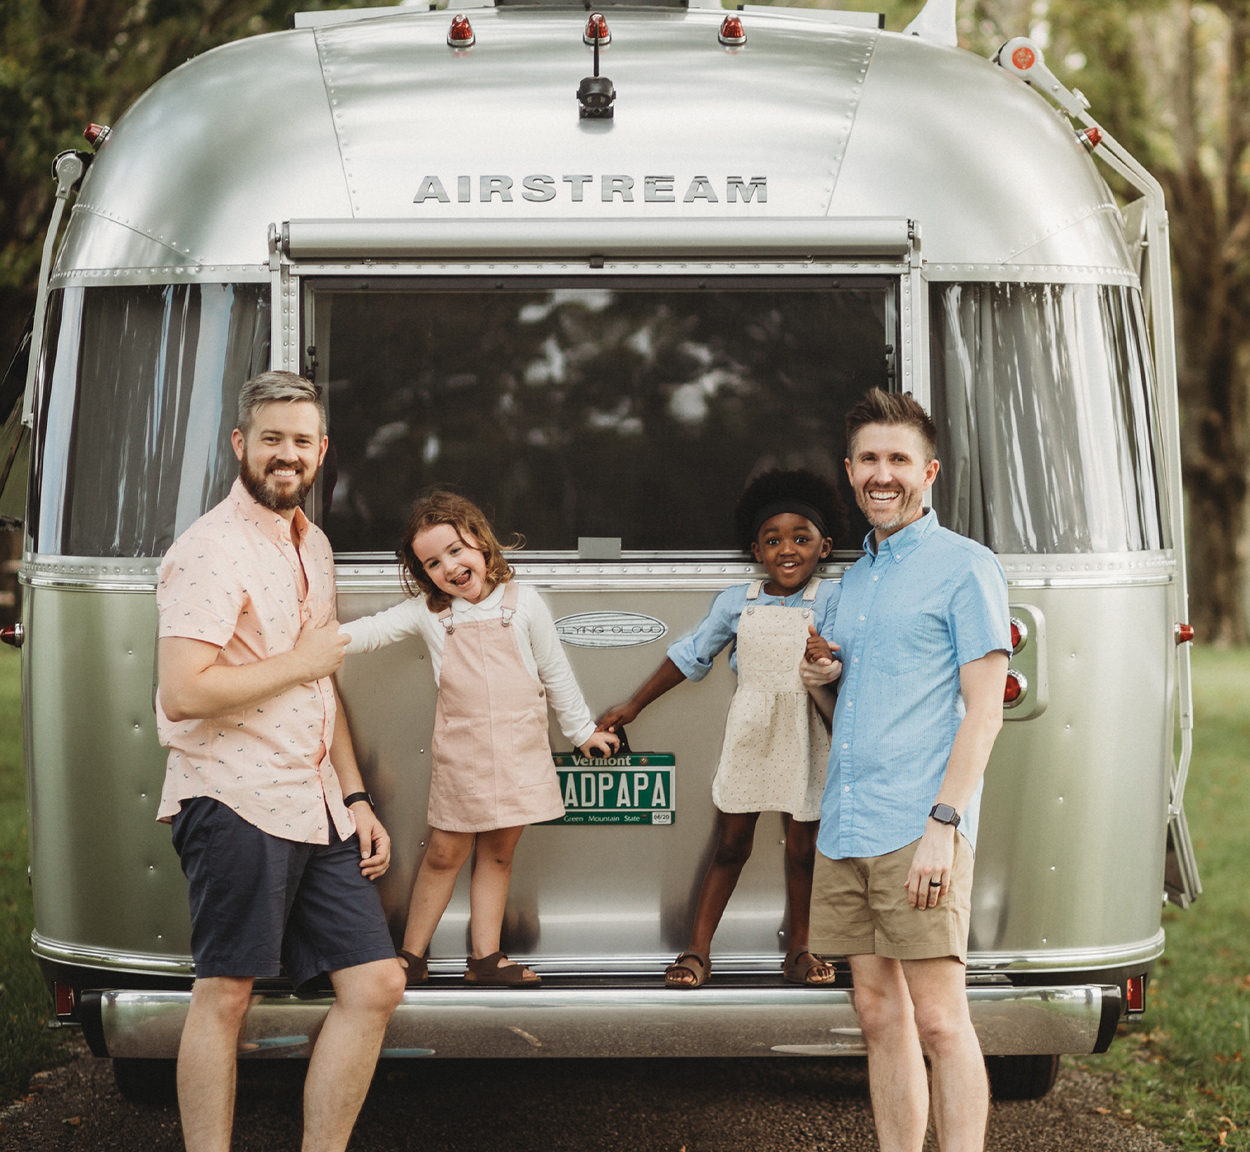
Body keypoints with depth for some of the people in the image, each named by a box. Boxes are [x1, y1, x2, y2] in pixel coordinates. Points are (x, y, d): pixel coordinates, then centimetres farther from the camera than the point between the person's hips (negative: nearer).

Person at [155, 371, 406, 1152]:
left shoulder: (312, 545, 17)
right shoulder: (213, 550, -11)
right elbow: (184, 693, -21)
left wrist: (355, 797, 18)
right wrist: (301, 660, -12)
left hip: (316, 808, 8)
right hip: (239, 802, -8)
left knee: (376, 985, 5)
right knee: (225, 995, -1)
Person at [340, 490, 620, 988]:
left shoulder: (522, 603, -1)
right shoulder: (426, 612, -2)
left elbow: (556, 673, 8)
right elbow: (372, 631, -10)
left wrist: (581, 730, 16)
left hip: (519, 750, 1)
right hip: (460, 752, -1)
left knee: (497, 853, 8)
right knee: (444, 853, 3)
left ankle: (486, 956, 17)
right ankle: (411, 956, 15)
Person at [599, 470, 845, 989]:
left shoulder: (831, 599, -4)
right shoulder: (735, 602, 4)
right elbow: (689, 655, 13)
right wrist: (632, 707, 17)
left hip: (804, 735, -2)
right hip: (748, 732, 2)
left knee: (802, 848, 6)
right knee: (730, 846, 6)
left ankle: (799, 951, 22)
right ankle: (697, 951, 12)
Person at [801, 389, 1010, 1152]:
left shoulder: (965, 567, -1)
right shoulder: (856, 576, 21)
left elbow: (983, 711, -9)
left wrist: (943, 824, -19)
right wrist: (821, 682, 4)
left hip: (917, 829, -7)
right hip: (845, 829, 7)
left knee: (939, 1021, -9)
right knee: (880, 1016, 8)